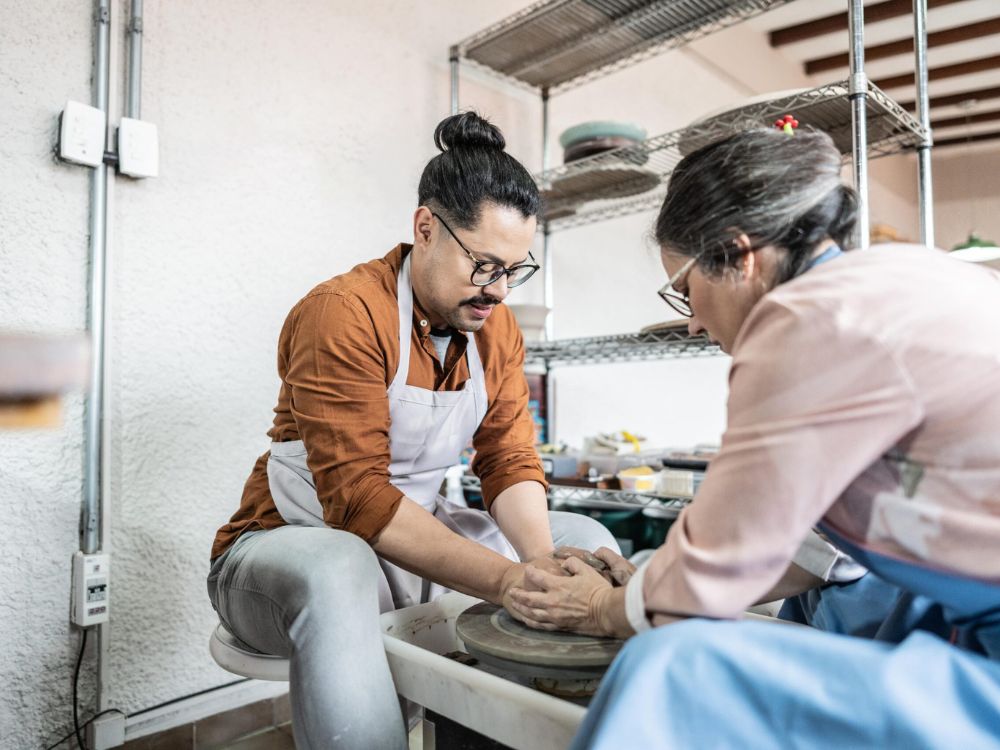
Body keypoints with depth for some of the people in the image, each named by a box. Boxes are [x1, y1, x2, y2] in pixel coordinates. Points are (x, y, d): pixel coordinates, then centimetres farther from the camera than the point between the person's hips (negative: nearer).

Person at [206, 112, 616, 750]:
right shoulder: (342, 313, -23)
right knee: (336, 570, -41)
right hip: (288, 545, -6)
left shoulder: (497, 327, -1)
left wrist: (542, 561, -23)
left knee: (584, 538, 1)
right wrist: (506, 580, -36)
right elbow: (356, 496, -30)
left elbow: (511, 462, -4)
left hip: (417, 540, 7)